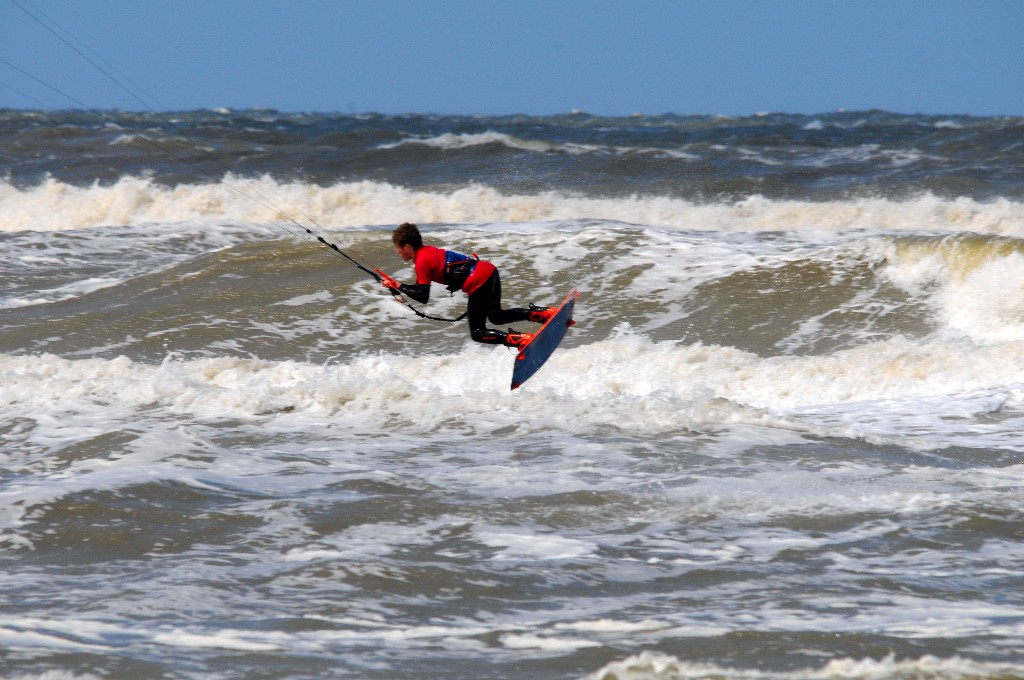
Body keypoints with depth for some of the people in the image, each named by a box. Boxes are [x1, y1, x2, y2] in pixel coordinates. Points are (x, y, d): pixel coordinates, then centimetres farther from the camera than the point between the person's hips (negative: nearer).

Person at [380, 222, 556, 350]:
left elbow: (423, 297, -11)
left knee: (477, 333, -1)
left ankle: (519, 340, -20)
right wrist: (398, 286, 18)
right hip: (489, 271, 9)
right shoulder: (427, 251, 19)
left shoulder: (421, 261, -8)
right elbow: (422, 287, 26)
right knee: (497, 316, 28)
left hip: (479, 281, -9)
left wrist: (398, 286, -2)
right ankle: (540, 313, 13)